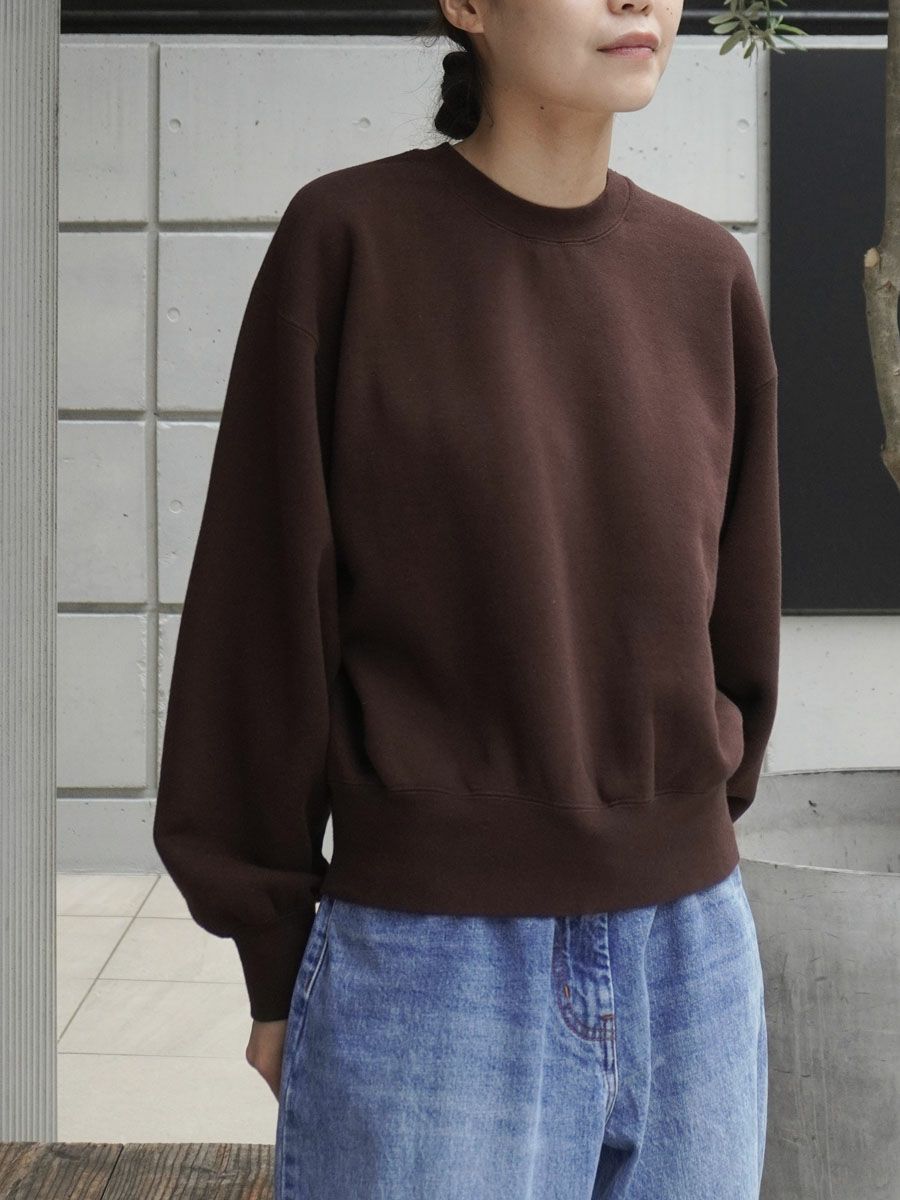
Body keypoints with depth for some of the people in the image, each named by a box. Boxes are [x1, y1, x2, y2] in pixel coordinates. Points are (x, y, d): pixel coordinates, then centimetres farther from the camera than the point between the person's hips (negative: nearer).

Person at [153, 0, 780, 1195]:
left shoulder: (707, 275, 5)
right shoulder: (347, 237, -7)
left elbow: (731, 603, 12)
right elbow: (264, 615, -5)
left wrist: (674, 866, 9)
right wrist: (279, 967, -3)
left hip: (691, 971, 4)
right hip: (425, 972, -4)